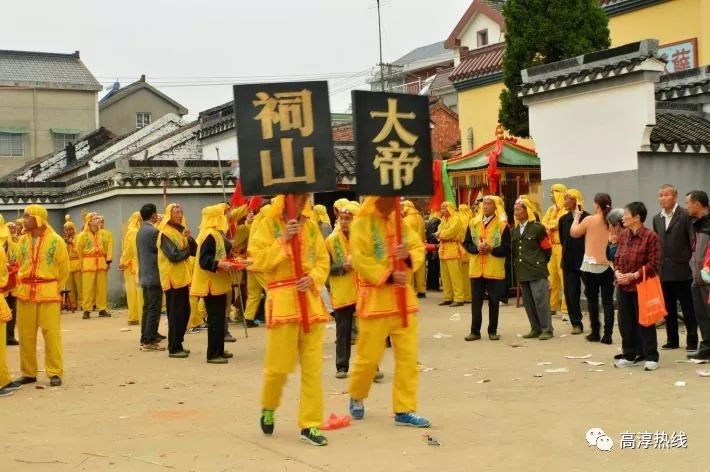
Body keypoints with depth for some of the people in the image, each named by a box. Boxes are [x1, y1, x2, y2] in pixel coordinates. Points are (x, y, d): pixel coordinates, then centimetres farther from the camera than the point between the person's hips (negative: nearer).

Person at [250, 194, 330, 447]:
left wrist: (313, 278, -8)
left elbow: (323, 262, 11)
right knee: (278, 365, -2)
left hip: (311, 300, 4)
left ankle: (310, 424, 11)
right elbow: (258, 261, -9)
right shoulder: (269, 224, -1)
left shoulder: (311, 226, 12)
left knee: (313, 367, 3)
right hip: (282, 301, -4)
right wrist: (284, 241, -16)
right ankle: (268, 408, 28)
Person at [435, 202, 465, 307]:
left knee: (454, 274, -9)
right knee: (445, 275, 9)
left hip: (452, 250, -8)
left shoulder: (456, 219, -6)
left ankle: (458, 298, -8)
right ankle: (448, 297, 15)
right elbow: (439, 233, 14)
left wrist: (440, 233, -2)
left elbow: (450, 232, -17)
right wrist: (440, 235, -8)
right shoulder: (443, 219, 19)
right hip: (443, 250, 8)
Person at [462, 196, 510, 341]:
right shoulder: (473, 223, 5)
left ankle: (492, 331, 15)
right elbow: (466, 243, 7)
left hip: (495, 270, -3)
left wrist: (491, 249, -20)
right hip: (476, 269, 3)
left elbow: (507, 248, -7)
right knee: (476, 300, 5)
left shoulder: (502, 225, -5)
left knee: (494, 301, 6)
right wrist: (476, 249, -11)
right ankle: (475, 331, 11)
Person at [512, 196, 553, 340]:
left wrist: (541, 263, 7)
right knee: (528, 302, 9)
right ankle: (536, 329, 18)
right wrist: (517, 264, 10)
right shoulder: (515, 231, 12)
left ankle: (547, 329, 1)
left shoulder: (537, 228, -6)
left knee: (540, 300, -7)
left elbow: (547, 248, 0)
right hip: (522, 272, 6)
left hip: (537, 271, -6)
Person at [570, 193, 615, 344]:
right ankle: (607, 334, 1)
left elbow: (574, 232, 7)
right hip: (608, 266, 2)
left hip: (591, 266, -2)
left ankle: (595, 332, 9)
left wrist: (577, 217, 18)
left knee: (592, 299, 9)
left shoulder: (589, 220, -8)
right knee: (608, 300, 5)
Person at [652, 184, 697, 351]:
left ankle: (692, 341, 10)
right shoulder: (657, 218, 12)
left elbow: (693, 241, -8)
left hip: (681, 270, -5)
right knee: (669, 309, 11)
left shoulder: (686, 215, -6)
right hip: (663, 271, 5)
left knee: (688, 308, 2)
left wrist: (693, 264, -12)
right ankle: (672, 340, 20)